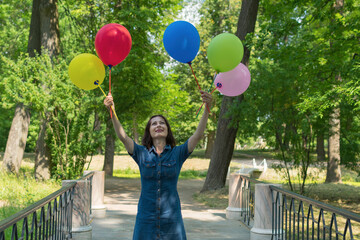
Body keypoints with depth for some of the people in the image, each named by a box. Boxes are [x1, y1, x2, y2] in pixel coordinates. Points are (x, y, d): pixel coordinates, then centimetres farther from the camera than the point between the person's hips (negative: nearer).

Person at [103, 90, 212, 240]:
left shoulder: (178, 153, 2)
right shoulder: (142, 153, 3)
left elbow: (198, 135, -10)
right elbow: (122, 136, -9)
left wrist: (207, 109, -24)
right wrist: (112, 113, -24)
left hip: (171, 217, 0)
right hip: (146, 217, 0)